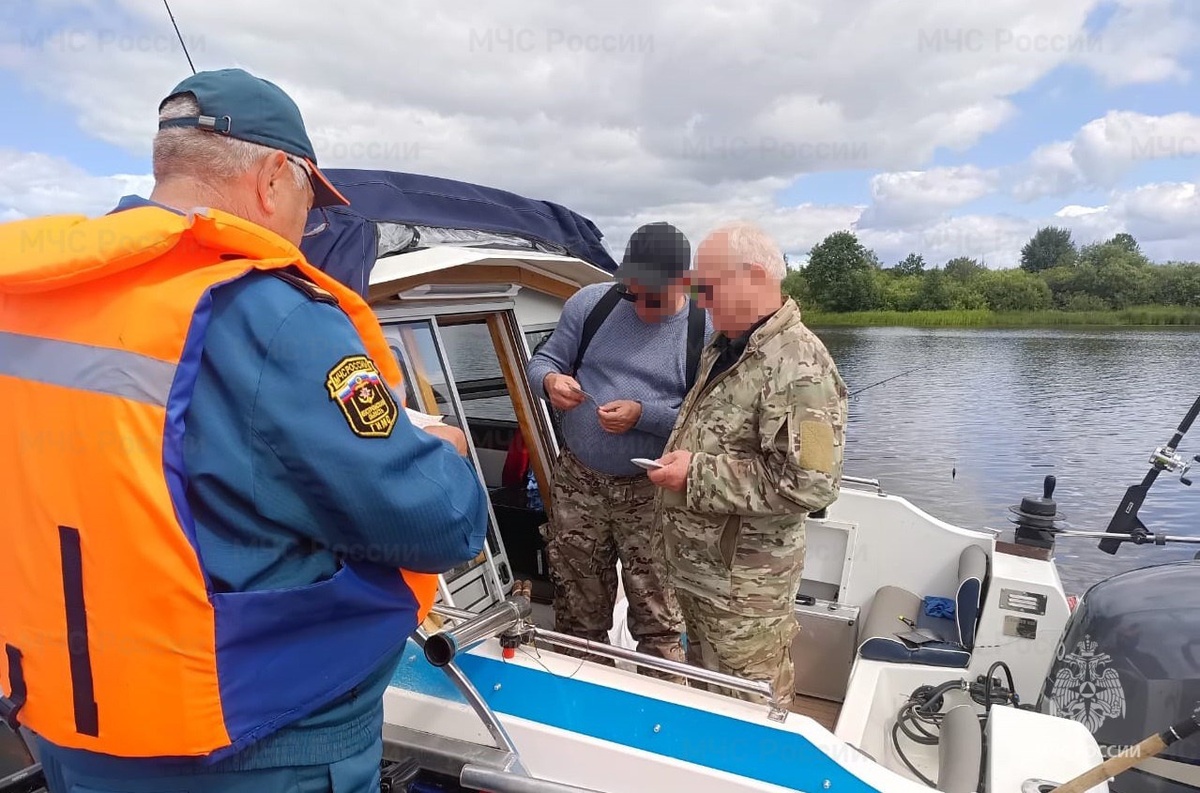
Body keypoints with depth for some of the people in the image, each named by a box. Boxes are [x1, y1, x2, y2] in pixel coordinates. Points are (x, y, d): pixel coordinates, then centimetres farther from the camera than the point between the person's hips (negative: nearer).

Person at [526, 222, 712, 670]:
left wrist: (643, 414, -25)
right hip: (578, 483, 3)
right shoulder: (590, 303, -1)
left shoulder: (706, 331, -9)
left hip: (652, 493, -3)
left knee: (658, 620, 7)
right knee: (577, 615, 19)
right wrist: (551, 381, -18)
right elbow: (544, 360, 5)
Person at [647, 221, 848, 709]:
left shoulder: (798, 365, -23)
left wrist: (697, 476, -26)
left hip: (743, 582, -9)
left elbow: (810, 483, -30)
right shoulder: (725, 349, 9)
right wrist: (676, 460, 7)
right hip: (695, 566, 9)